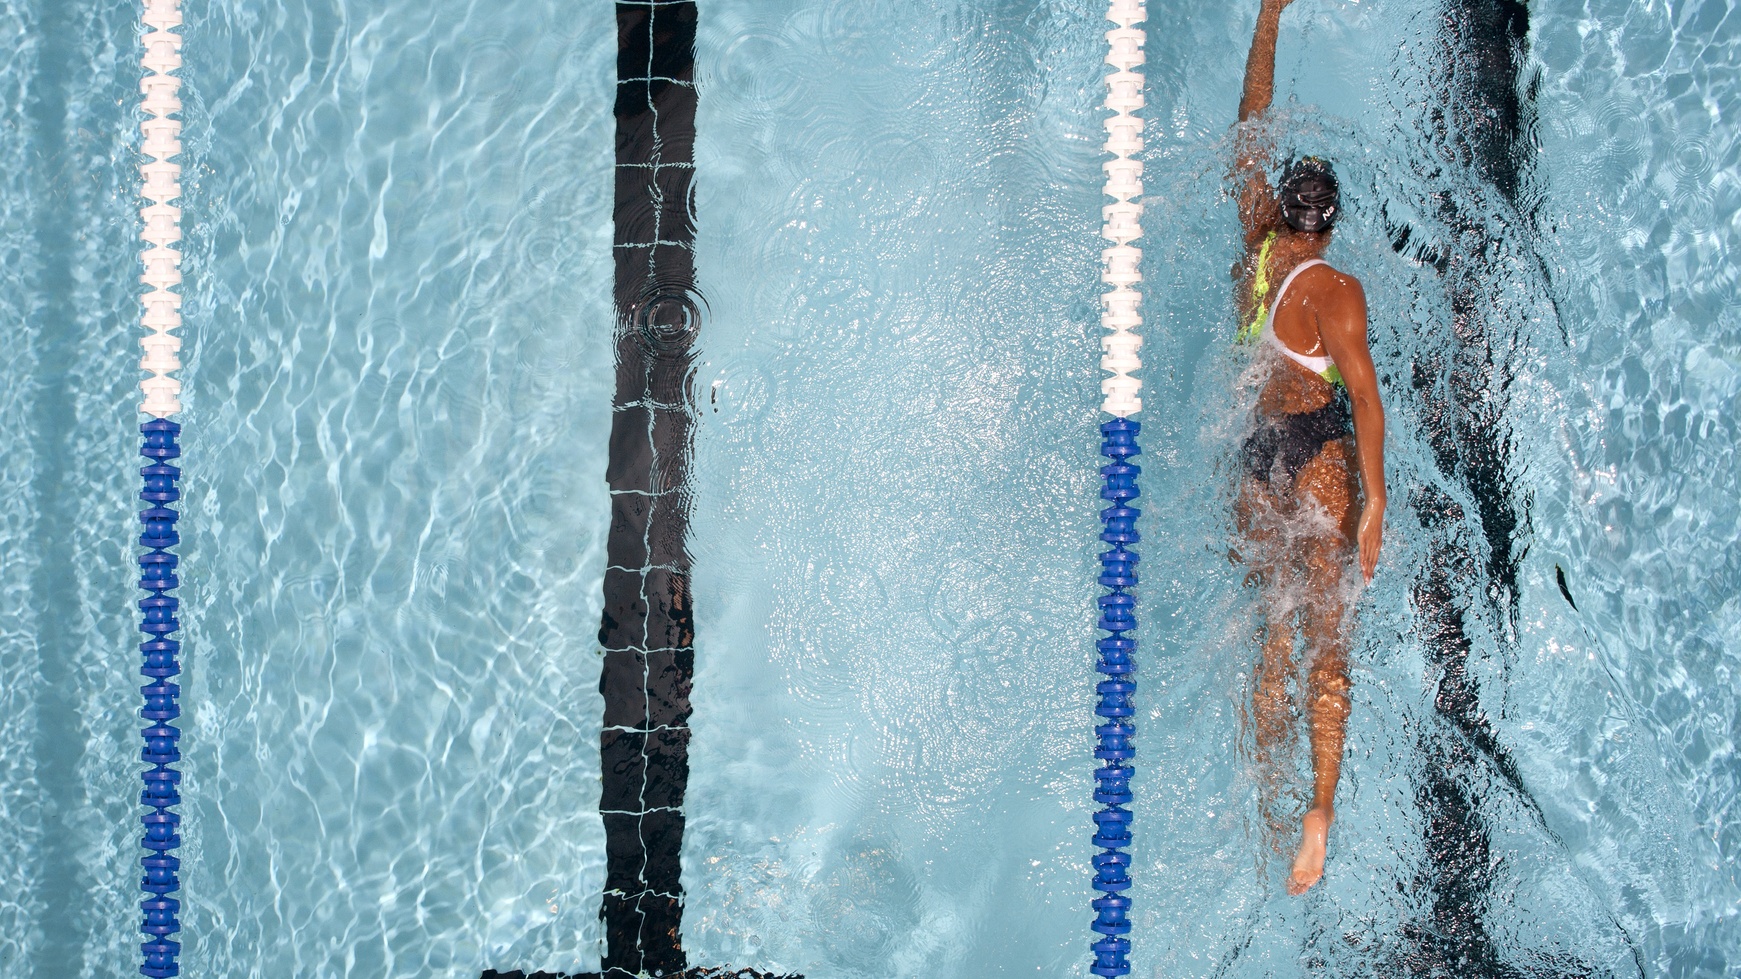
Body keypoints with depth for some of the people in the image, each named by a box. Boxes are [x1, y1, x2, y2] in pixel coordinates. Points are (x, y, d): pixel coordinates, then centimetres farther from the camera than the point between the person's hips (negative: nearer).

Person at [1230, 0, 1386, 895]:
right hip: (1319, 453, -5)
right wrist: (1375, 496, -17)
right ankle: (1320, 812, -21)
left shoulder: (1253, 250, 4)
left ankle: (1271, 801, 10)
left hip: (1256, 456, 5)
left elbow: (1251, 128, 14)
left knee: (1275, 635, 12)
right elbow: (1363, 390, -19)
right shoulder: (1334, 290, -10)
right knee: (1327, 644, -8)